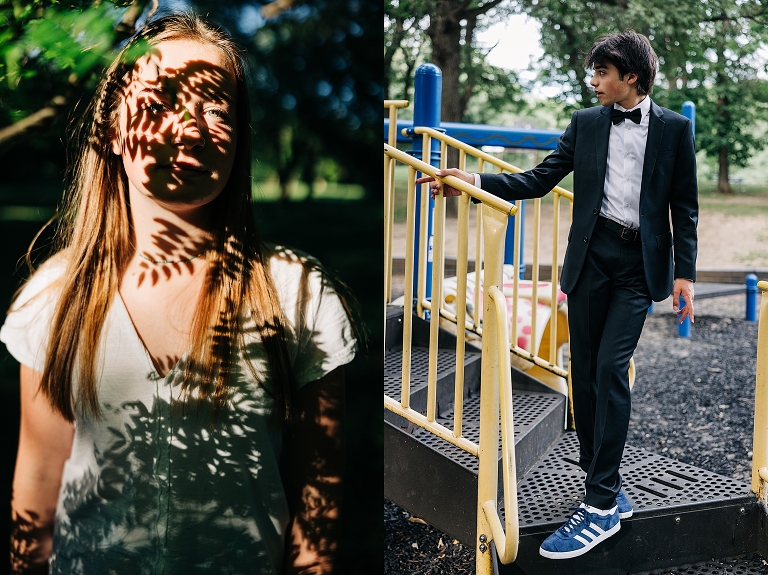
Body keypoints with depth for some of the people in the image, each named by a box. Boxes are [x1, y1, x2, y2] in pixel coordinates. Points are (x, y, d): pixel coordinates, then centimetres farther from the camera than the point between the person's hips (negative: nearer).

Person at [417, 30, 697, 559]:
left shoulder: (674, 129, 3)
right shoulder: (586, 124, 11)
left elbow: (685, 207, 4)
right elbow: (538, 182, 7)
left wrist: (684, 272, -4)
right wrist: (474, 182, -4)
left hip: (639, 263, -3)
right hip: (591, 254, 4)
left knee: (611, 367, -14)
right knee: (584, 372, 4)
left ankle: (601, 507, -9)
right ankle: (608, 490, 17)